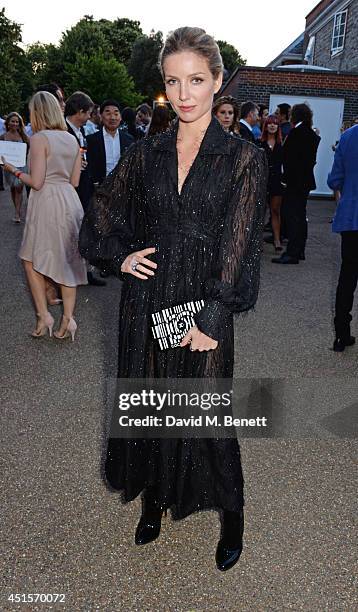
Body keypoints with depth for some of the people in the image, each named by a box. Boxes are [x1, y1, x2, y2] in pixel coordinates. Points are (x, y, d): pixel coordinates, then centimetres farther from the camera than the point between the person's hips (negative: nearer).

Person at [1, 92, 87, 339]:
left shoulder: (39, 138, -10)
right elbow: (74, 181, 10)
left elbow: (36, 182, -14)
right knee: (66, 260, 11)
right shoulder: (72, 139, 9)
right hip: (70, 200, 6)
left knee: (32, 260, 9)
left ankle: (43, 315, 6)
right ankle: (68, 317, 11)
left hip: (47, 202, -6)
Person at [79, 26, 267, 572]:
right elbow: (100, 216, 14)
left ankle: (232, 517, 32)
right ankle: (154, 501, 39)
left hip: (206, 307, -3)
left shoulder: (243, 158, -5)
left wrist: (210, 317, -17)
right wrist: (120, 256, -3)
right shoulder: (145, 154, 5)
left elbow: (237, 245, -11)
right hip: (146, 303, 4)